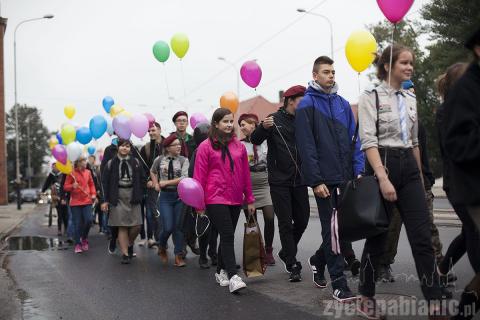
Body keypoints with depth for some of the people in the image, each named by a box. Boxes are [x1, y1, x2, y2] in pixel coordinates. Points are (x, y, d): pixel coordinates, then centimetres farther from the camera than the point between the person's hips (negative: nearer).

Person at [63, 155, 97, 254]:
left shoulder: (88, 172, 7)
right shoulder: (71, 173, -3)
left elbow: (91, 184, 18)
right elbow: (66, 187, -2)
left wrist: (93, 194, 3)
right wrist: (72, 186, -21)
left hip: (87, 201, 3)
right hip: (75, 202, -2)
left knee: (89, 220, -11)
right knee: (77, 224, -1)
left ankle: (84, 238, 15)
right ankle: (77, 244, 11)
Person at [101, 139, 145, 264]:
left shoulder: (135, 162, 6)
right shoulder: (111, 163, 2)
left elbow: (142, 179, 10)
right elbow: (105, 182, 2)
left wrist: (139, 195, 2)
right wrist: (106, 200, -2)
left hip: (132, 196, 2)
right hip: (118, 197, -1)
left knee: (137, 226, -3)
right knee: (122, 226, -3)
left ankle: (129, 244, 25)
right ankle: (125, 254, 3)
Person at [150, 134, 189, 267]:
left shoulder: (183, 160, -2)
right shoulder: (159, 159, 3)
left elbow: (184, 178, -14)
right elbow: (152, 171, 23)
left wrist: (166, 182, -13)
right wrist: (156, 184, 9)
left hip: (179, 196, 0)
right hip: (165, 196, 0)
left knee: (178, 226, 2)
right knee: (168, 227, -7)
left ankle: (178, 255, 11)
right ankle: (162, 247, 23)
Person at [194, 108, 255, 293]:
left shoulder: (238, 146, 10)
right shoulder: (206, 146, -2)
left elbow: (245, 174, 13)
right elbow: (199, 175, -2)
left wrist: (250, 199, 13)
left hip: (235, 199, 5)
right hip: (215, 199, -5)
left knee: (228, 236, 11)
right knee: (228, 235, -13)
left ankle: (221, 271, 26)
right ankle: (232, 276, -15)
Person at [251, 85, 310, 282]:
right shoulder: (275, 120, -5)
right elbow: (255, 140, -10)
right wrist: (263, 127, -29)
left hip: (299, 180, 5)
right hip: (279, 181, -5)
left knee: (302, 220, 10)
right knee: (286, 223, -1)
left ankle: (286, 253, 32)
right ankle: (292, 265, 4)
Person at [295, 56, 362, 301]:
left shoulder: (342, 104, 13)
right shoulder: (307, 105, -4)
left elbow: (353, 140, 13)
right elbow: (306, 147, -9)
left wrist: (358, 170, 1)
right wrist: (316, 181, -15)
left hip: (346, 178, 5)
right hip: (325, 179, -5)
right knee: (332, 230, -1)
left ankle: (318, 260, 34)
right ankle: (339, 284, 6)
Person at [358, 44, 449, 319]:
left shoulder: (411, 99, 15)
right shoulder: (371, 97, -5)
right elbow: (369, 140, -14)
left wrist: (420, 176, 19)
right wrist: (383, 178, -23)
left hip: (409, 167, 5)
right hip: (383, 164, -5)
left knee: (423, 237, -3)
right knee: (378, 236, 3)